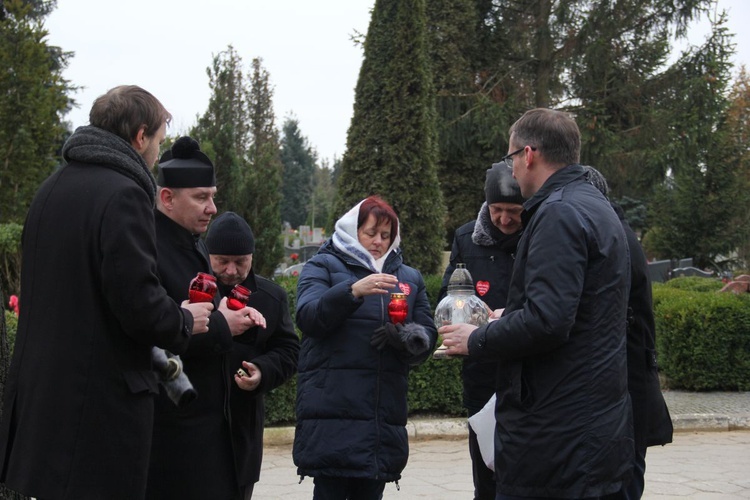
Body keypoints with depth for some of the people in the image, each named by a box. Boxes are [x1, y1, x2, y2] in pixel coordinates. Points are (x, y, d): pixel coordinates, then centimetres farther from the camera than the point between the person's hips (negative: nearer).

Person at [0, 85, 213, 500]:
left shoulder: (51, 188, 13)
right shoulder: (123, 193, -15)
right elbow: (138, 305, -21)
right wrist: (185, 321, 0)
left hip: (38, 391, 9)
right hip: (102, 400, -9)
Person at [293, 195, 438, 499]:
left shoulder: (410, 277, 20)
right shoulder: (324, 266, 8)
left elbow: (428, 336, 12)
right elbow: (308, 316, -9)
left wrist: (410, 337, -11)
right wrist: (353, 291, -24)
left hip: (385, 414, 4)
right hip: (333, 410, -4)